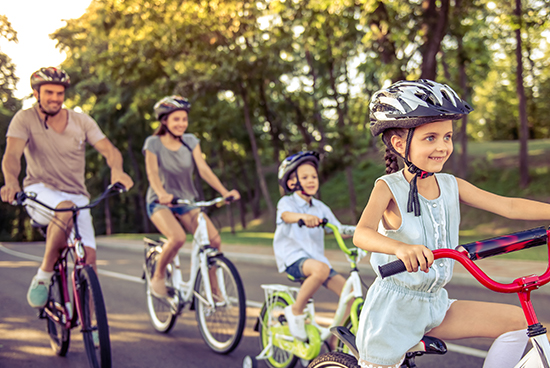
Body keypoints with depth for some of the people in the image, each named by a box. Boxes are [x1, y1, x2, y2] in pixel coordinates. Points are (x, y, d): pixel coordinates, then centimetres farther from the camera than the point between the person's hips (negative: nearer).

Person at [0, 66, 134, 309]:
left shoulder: (81, 121, 4)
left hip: (76, 196, 3)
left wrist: (117, 169, -31)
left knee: (88, 255, -16)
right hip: (40, 192, -3)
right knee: (66, 210, -38)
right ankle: (43, 277, -18)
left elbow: (108, 149, -7)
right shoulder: (25, 119, -3)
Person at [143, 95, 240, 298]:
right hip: (161, 203, -3)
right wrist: (162, 194, -40)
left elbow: (204, 169, -8)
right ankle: (158, 277, -6)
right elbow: (152, 173, -18)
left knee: (214, 239, -20)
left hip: (187, 201, 3)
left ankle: (212, 289, -4)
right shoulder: (153, 143, -6)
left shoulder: (190, 141, 2)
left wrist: (224, 192, -24)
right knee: (178, 237, -33)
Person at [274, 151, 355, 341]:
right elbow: (286, 215, -27)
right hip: (293, 258, -6)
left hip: (316, 257, 6)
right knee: (321, 268, -38)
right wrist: (304, 217, -49)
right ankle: (295, 311, -17)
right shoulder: (286, 202, -2)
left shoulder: (321, 207, 16)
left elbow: (338, 229, 12)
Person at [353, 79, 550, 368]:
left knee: (517, 321, -3)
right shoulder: (388, 188, -15)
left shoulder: (451, 186, 1)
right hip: (393, 308, -5)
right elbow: (361, 233, -33)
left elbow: (509, 206, -2)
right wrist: (401, 247, -53)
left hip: (433, 305, 5)